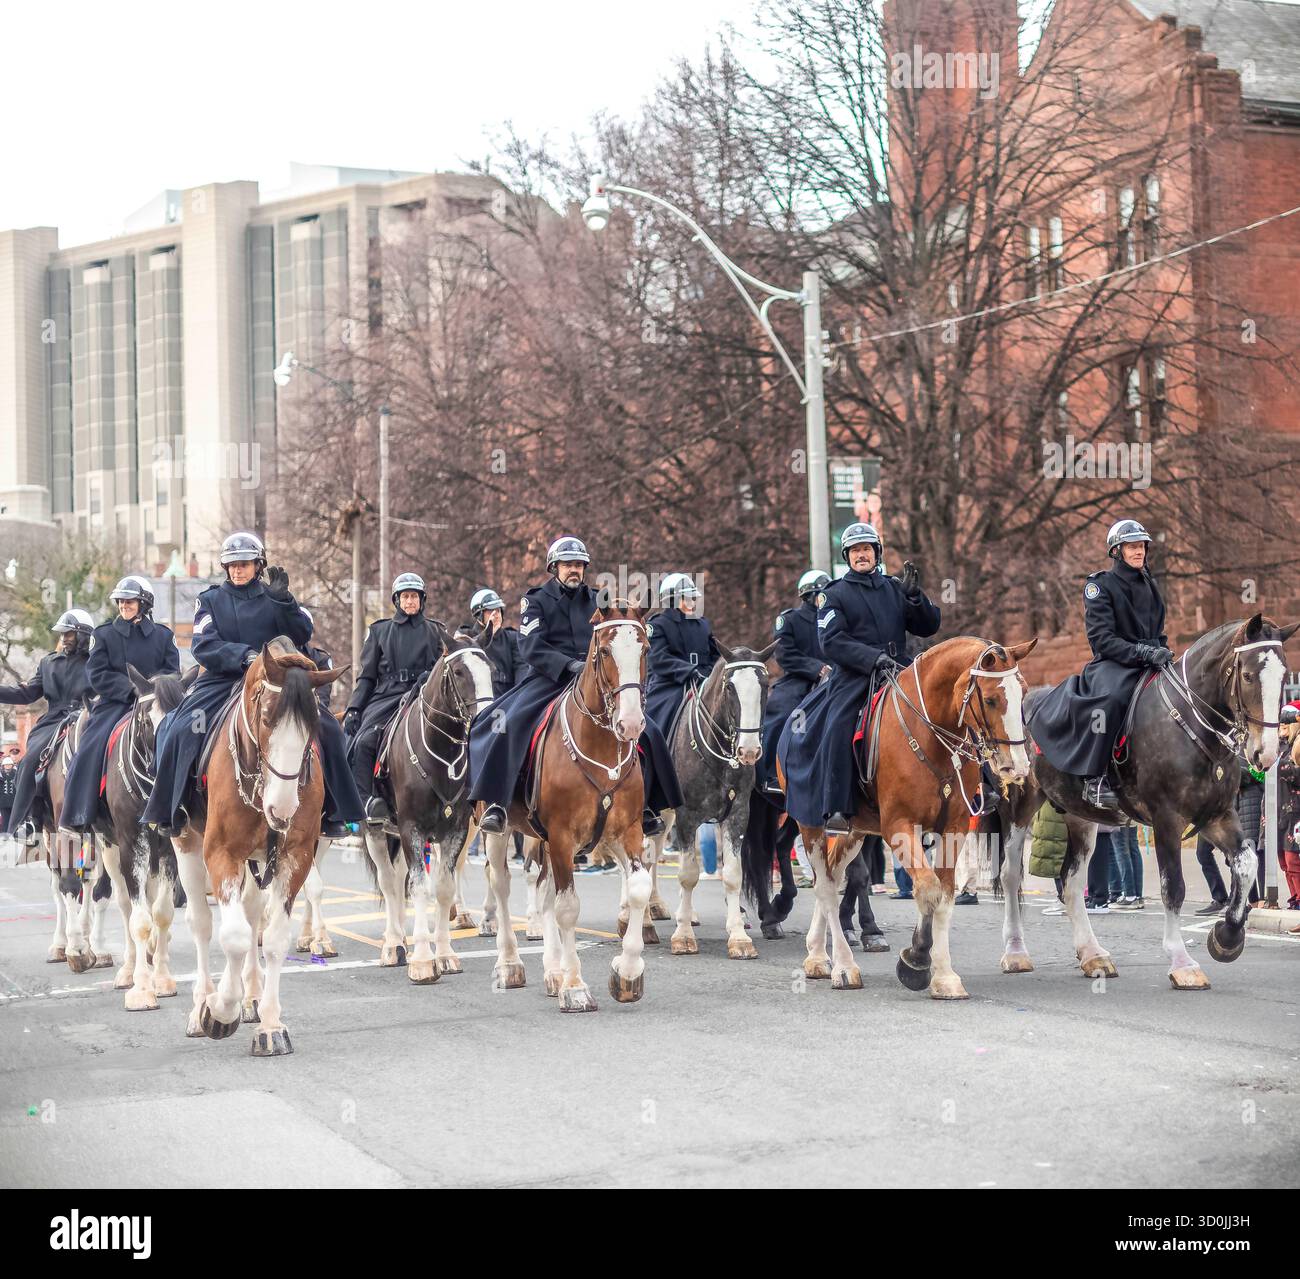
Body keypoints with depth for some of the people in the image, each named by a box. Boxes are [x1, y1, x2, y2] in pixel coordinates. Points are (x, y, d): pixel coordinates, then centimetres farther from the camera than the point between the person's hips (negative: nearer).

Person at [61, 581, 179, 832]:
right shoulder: (104, 634, 10)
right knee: (92, 747, -23)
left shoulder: (163, 635, 13)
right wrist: (130, 688, -13)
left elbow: (172, 671, 7)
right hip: (114, 703, -1)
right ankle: (77, 816, -21)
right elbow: (97, 675, 0)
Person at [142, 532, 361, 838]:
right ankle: (168, 811, -12)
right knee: (182, 729, -25)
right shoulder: (211, 600, 10)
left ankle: (332, 812, -7)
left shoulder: (274, 598, 12)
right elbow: (203, 646, -5)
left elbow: (302, 636, -2)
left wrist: (282, 599, -15)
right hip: (222, 680, -1)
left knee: (326, 729, -16)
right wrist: (242, 654, -22)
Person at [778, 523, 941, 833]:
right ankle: (836, 810, -26)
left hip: (898, 672, 3)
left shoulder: (894, 588, 18)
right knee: (837, 732, -25)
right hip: (853, 677, -3)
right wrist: (874, 658, -18)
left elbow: (928, 628, 13)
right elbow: (832, 642, -6)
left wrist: (914, 595, -4)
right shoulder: (835, 595, 8)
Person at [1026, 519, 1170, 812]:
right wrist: (1143, 653, -21)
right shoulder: (1100, 585, -2)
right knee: (1110, 698, -38)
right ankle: (1095, 781, -34)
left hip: (1149, 662, 7)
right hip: (1113, 663, -7)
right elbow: (1102, 639, -12)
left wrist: (1162, 652, 5)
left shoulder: (1149, 585, 18)